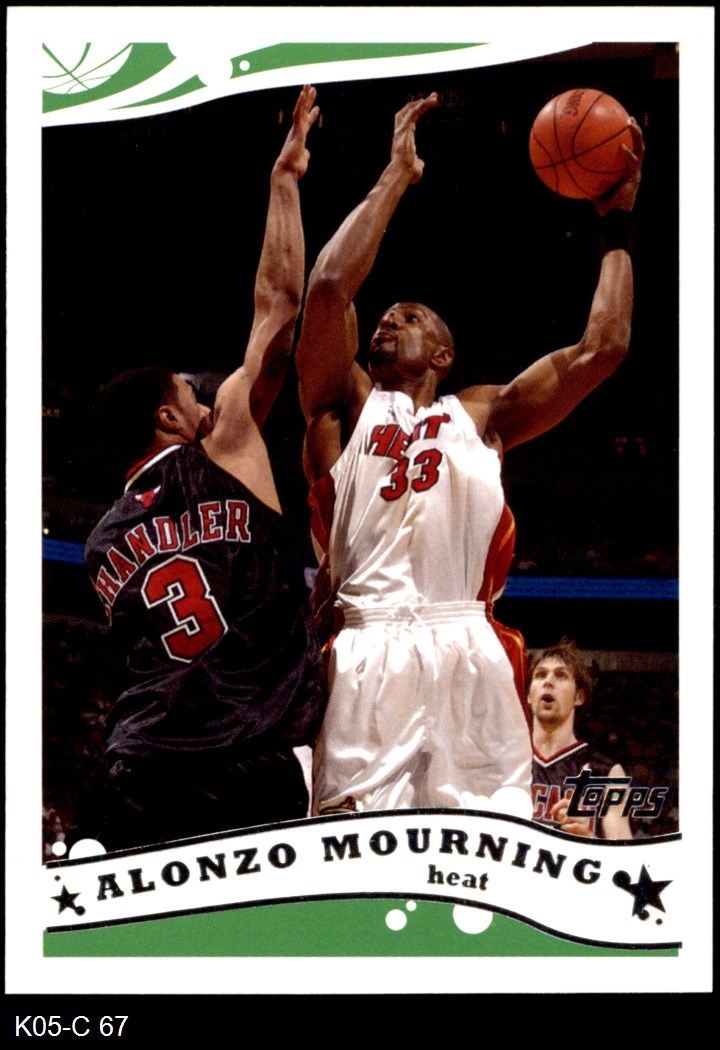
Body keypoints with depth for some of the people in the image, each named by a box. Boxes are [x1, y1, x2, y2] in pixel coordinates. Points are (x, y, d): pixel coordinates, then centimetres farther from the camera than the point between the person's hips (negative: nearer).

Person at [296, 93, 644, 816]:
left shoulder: (482, 414, 25)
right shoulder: (346, 405, 20)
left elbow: (600, 351, 19)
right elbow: (329, 286, 4)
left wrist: (617, 224, 23)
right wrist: (398, 174, 11)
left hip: (469, 654, 2)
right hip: (367, 655, -2)